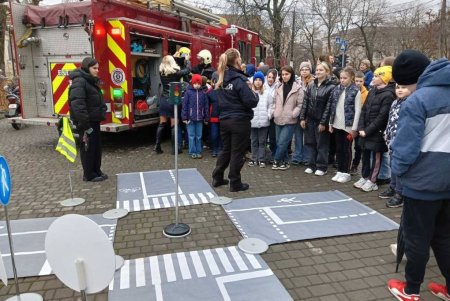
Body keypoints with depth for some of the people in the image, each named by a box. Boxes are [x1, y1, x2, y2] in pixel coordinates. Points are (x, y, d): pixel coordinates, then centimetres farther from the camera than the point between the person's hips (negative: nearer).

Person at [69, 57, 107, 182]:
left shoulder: (91, 81, 15)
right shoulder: (79, 82, -16)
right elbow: (78, 105, -24)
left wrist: (102, 114, 13)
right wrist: (85, 125, -25)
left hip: (94, 121, 10)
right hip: (86, 122, -10)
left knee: (97, 146, 15)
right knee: (88, 148, 0)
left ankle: (96, 171, 27)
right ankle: (89, 175, 11)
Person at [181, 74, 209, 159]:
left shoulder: (203, 93, 4)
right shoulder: (188, 92, -2)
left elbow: (206, 106, 7)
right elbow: (184, 105, -3)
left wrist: (206, 118, 6)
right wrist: (184, 117, -7)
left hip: (200, 119, 2)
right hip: (190, 118, -2)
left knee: (199, 136, 9)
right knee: (191, 136, 4)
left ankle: (198, 152, 18)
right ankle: (192, 152, 13)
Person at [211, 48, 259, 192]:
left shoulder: (221, 80, 8)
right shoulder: (240, 79, -14)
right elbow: (251, 102, -17)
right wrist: (254, 93, 0)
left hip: (224, 120, 7)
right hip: (240, 121, -7)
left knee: (226, 149, 19)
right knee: (237, 152, 3)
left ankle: (217, 178, 26)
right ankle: (235, 184, 12)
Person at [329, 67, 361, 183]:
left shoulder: (355, 91, -8)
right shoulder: (337, 89, 7)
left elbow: (358, 111, -9)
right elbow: (333, 107, 10)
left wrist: (354, 128, -12)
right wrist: (331, 123, 8)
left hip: (348, 125, -5)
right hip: (337, 125, 5)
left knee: (346, 149, 4)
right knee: (338, 149, 11)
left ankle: (346, 172, 16)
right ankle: (340, 171, 22)